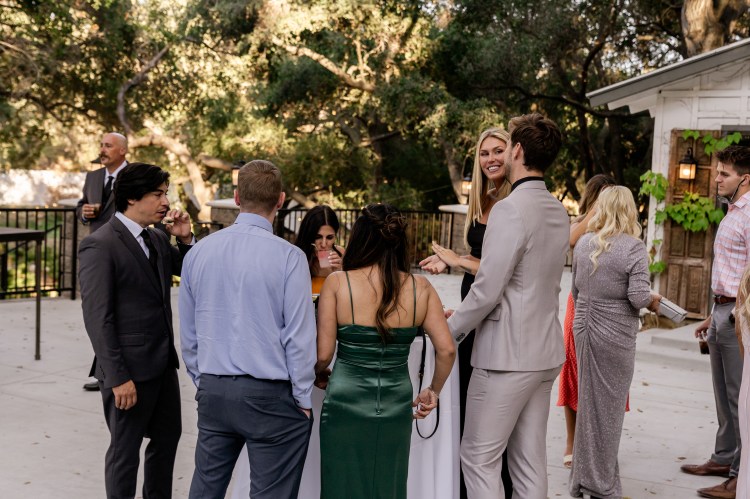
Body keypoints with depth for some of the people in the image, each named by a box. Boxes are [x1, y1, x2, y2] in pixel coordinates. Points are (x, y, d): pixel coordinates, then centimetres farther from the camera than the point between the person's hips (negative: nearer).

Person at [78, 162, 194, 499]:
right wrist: (117, 377, -20)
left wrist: (185, 238, -1)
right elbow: (97, 317, -18)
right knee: (125, 449, 6)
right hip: (129, 369, -8)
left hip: (163, 362, 8)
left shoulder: (156, 239, 8)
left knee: (168, 437, 20)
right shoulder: (99, 246, -15)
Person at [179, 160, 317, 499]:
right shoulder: (288, 257, -12)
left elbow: (188, 333, 11)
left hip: (212, 392, 5)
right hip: (270, 395, -5)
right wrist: (303, 400, -1)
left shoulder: (198, 252, 3)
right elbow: (299, 337, -11)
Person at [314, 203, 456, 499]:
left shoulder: (337, 283, -9)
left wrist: (319, 375, 13)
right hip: (396, 406, 2)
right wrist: (433, 391, 10)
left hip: (346, 402, -2)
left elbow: (323, 353, -9)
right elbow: (446, 350, -6)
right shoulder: (420, 288, -3)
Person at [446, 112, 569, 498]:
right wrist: (464, 303, 20)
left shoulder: (510, 210, -17)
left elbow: (488, 290, -19)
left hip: (506, 355, -8)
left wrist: (450, 330, -3)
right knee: (530, 461, 13)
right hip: (545, 353, 8)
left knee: (479, 458, 2)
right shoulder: (559, 212, 9)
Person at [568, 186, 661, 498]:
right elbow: (639, 296, -19)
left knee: (587, 399, 16)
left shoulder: (583, 243, 4)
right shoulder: (633, 247, -13)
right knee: (608, 405, 5)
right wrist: (654, 301, 2)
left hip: (583, 328, 6)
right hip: (614, 334, -5)